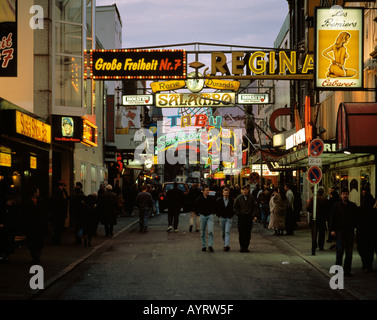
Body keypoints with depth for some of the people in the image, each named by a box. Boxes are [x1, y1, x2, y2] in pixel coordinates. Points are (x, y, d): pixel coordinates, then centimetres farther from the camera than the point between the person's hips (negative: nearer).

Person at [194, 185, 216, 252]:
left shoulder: (211, 198, 1)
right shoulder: (199, 199, -2)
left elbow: (214, 206, 16)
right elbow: (195, 208, 9)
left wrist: (212, 213, 6)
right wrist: (198, 213, 1)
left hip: (210, 216, -1)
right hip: (202, 216, 1)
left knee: (210, 231, -13)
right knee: (202, 232, 6)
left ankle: (210, 245, -11)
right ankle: (204, 246, 15)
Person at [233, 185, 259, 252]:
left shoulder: (251, 198, 5)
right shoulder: (239, 198, 4)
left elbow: (255, 207, 6)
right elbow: (235, 207, 10)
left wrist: (255, 215, -5)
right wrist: (237, 214, -3)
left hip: (249, 217, 1)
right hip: (241, 217, 0)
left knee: (248, 233, 2)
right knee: (241, 233, -2)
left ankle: (246, 246, 9)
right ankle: (242, 247, 4)